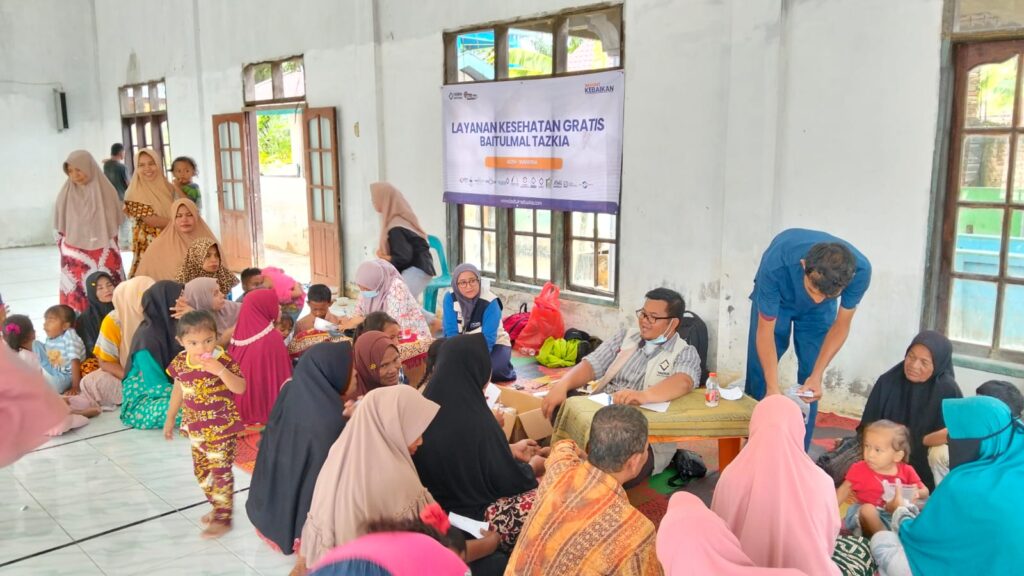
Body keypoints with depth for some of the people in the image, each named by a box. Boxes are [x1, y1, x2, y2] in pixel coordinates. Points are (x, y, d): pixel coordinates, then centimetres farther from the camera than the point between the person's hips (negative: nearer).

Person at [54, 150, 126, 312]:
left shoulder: (106, 191, 0)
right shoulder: (67, 194, 2)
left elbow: (115, 223, 8)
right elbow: (60, 228, 9)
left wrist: (111, 249, 6)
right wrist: (65, 252, 4)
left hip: (105, 257, 0)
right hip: (76, 258, 1)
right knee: (77, 299, -2)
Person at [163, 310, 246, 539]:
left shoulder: (223, 360, -20)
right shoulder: (180, 362, -4)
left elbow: (240, 388, -27)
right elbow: (178, 391, 12)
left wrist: (220, 370, -38)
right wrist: (170, 418, 20)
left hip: (221, 427, -6)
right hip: (196, 427, 6)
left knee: (220, 472, 0)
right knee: (201, 470, 18)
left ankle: (223, 518, 14)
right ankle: (218, 507, 37)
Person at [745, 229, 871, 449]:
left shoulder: (860, 270, -37)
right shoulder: (775, 265, -44)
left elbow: (841, 325, -20)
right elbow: (765, 330, -32)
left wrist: (817, 375, -27)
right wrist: (773, 387, -37)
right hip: (775, 299, -1)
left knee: (809, 382, -4)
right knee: (758, 374, -3)